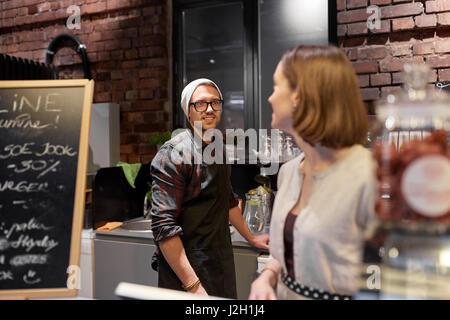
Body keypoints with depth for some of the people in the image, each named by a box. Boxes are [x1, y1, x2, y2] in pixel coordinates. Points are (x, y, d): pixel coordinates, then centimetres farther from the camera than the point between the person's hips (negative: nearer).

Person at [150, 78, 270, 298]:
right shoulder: (173, 154, -16)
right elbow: (164, 227, -21)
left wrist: (251, 238, 28)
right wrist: (192, 285, -23)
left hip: (223, 263, 7)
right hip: (187, 270, -7)